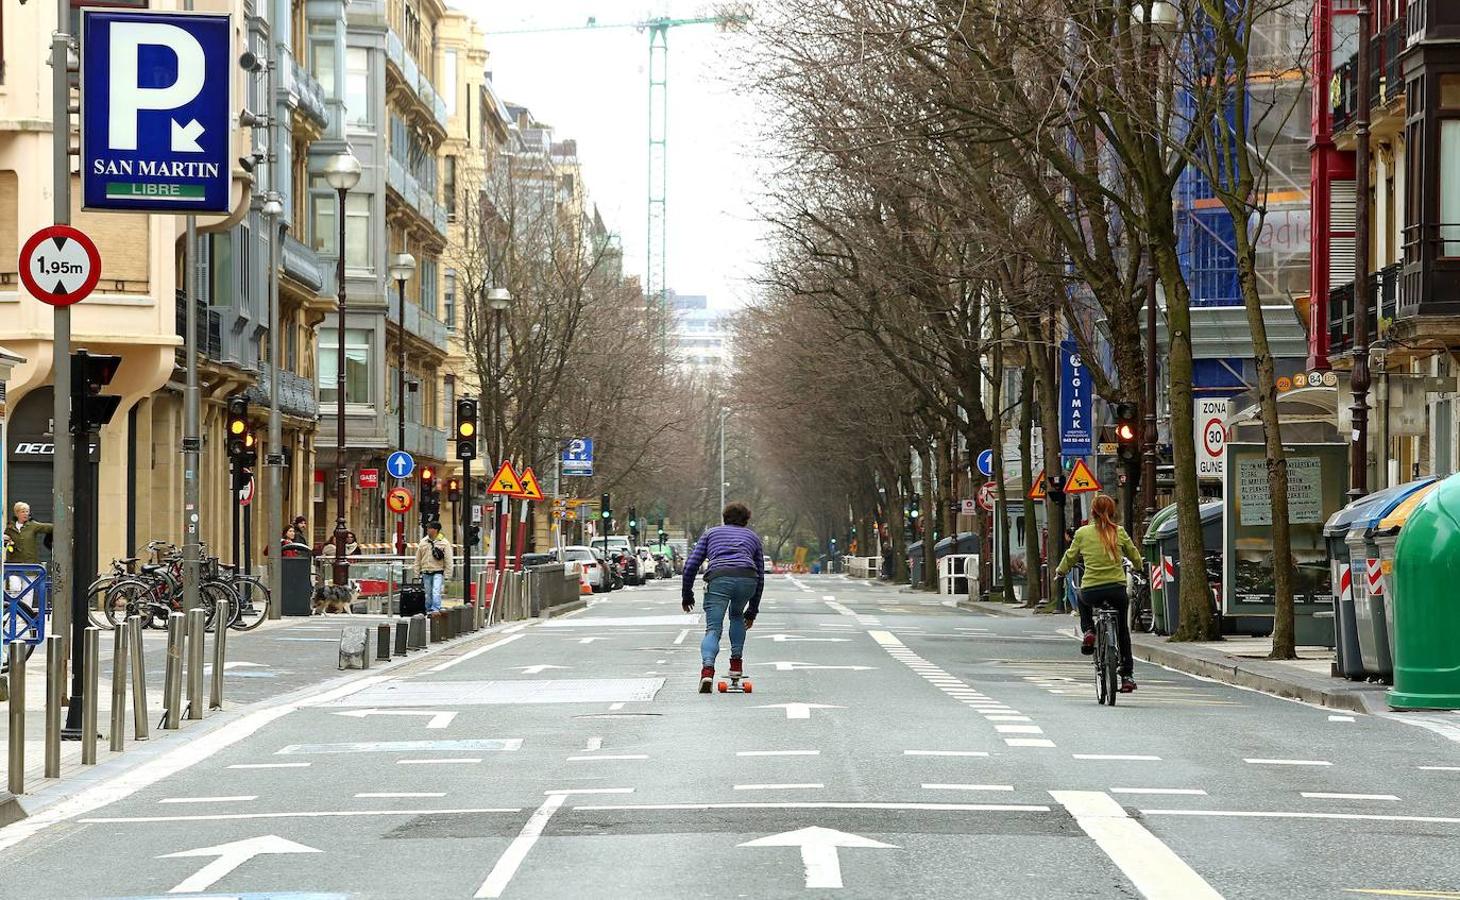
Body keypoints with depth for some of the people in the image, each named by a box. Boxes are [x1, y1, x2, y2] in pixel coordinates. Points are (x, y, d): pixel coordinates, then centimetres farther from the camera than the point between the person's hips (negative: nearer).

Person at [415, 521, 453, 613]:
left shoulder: (444, 543, -2)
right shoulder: (423, 542, 8)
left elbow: (448, 561, -1)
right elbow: (418, 560, 15)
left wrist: (446, 576, -6)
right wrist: (418, 574, 12)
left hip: (438, 572, -4)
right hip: (426, 573, 4)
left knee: (436, 592, -18)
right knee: (428, 594, 8)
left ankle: (435, 609, -24)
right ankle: (429, 611, 19)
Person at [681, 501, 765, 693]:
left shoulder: (711, 533, 30)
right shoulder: (753, 537, 33)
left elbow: (691, 565, 19)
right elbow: (760, 576, 31)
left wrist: (686, 594, 29)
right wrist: (752, 611, 36)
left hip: (718, 578, -2)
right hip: (747, 579, 2)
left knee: (713, 629, -3)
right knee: (737, 616, 31)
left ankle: (708, 668, -28)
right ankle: (736, 662, 22)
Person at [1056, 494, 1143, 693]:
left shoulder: (1083, 533, 0)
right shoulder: (1119, 532, 2)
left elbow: (1070, 557, 11)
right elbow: (1135, 557, 14)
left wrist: (1060, 570, 33)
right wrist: (1138, 566, 38)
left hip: (1091, 591, 0)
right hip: (1117, 590, 0)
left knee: (1083, 599, 38)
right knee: (1122, 629, 21)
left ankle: (1088, 631, 15)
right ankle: (1127, 675, 19)